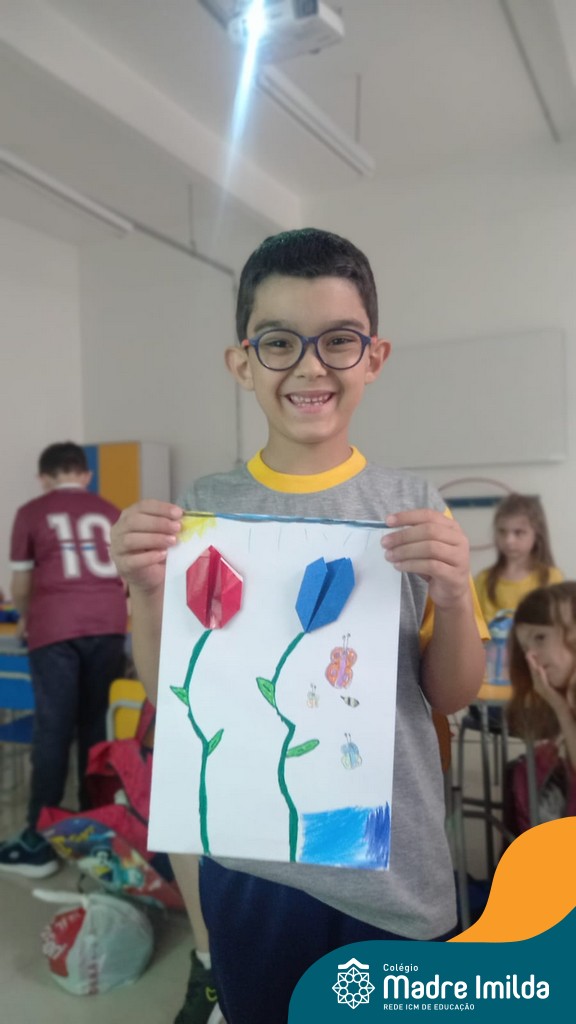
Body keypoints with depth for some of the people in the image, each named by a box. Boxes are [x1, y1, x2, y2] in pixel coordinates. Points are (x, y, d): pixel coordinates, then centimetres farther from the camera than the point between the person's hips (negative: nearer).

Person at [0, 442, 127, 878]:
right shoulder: (111, 513, 16)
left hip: (56, 629, -3)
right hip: (108, 626, 3)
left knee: (53, 730, 1)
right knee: (94, 725, 12)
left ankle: (38, 843, 5)